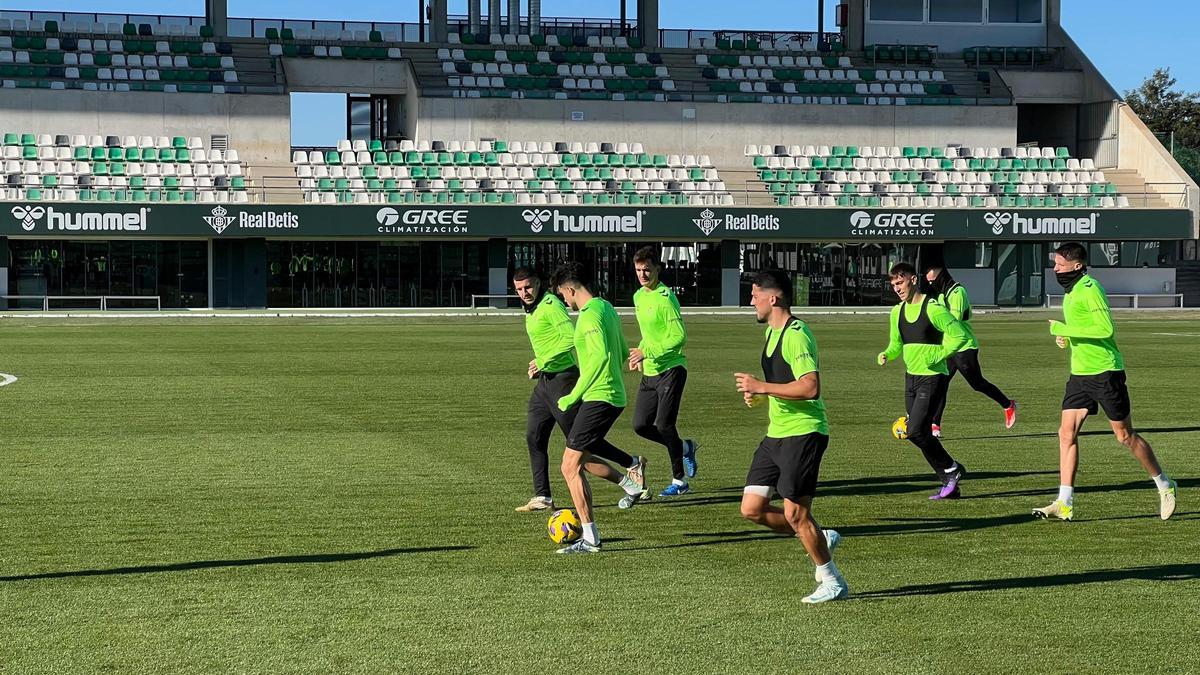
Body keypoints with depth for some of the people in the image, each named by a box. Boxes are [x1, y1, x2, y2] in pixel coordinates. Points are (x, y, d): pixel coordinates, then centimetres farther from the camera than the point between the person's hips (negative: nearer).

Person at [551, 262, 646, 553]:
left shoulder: (590, 316, -17)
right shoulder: (606, 308, 13)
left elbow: (601, 356, -29)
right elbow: (623, 353, 21)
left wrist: (574, 395, -25)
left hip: (598, 397, -10)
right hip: (615, 395, 10)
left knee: (571, 466, -6)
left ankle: (590, 539, -6)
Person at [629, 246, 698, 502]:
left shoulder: (665, 297, -15)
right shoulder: (638, 296, 12)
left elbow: (679, 337, -20)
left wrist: (647, 352, -22)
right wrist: (641, 353, 9)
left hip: (670, 370, -8)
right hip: (650, 373, 8)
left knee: (664, 424, -9)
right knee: (641, 426, 3)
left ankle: (679, 480, 6)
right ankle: (684, 448, 27)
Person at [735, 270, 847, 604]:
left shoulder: (796, 335, -17)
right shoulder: (772, 331, 15)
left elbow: (810, 388, -27)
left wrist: (762, 386, -22)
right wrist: (759, 394, 10)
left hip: (803, 433, -10)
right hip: (776, 435, 10)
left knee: (795, 513, -5)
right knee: (752, 508, 6)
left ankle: (833, 583, 9)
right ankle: (820, 539, 21)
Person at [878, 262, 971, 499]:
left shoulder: (932, 309, -15)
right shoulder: (897, 312, 9)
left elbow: (960, 335, -14)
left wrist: (937, 356, -19)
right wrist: (886, 355, -2)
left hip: (932, 377, -8)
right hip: (911, 377, 8)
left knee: (916, 431, -17)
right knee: (921, 434, 8)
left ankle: (952, 469, 2)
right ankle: (949, 484, 17)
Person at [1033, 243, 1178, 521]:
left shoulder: (1090, 288, -15)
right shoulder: (1072, 290, 14)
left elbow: (1106, 328, -24)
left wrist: (1064, 329, -21)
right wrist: (1066, 338, 7)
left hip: (1105, 372, -9)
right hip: (1080, 373, 9)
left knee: (1125, 435, 2)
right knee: (1067, 433, -2)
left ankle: (1165, 486, 20)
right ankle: (1064, 503, -3)